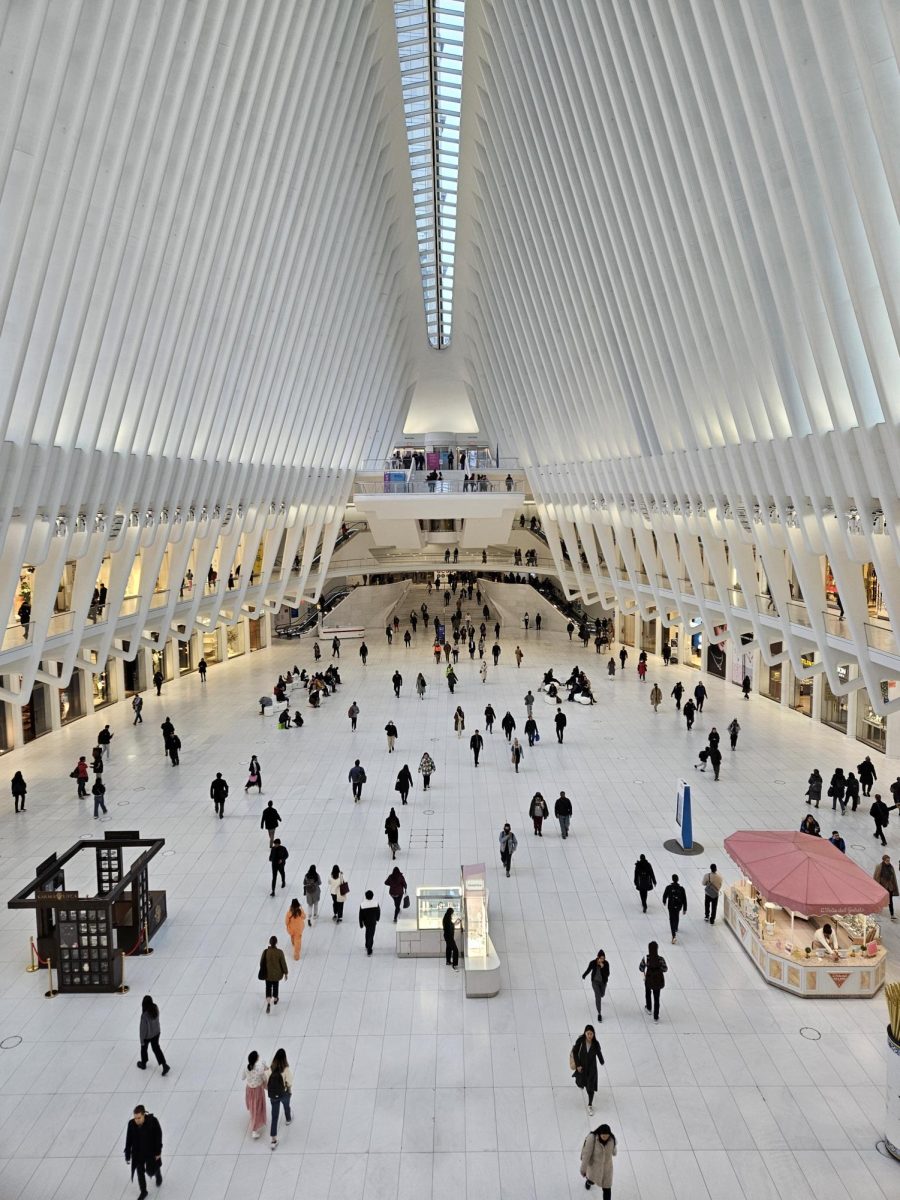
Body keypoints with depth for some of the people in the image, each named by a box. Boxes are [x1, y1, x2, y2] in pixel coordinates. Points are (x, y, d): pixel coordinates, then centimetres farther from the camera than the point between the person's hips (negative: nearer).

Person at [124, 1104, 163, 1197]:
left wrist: (158, 1152, -10)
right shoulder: (131, 1124, -21)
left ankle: (158, 1176, 52)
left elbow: (158, 1137, -16)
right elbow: (128, 1140, -8)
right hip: (137, 1153, 2)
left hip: (151, 1152, -2)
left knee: (151, 1171, 16)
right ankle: (143, 1191, 42)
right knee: (140, 1173, 16)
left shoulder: (152, 1121, -29)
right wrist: (127, 1155, -1)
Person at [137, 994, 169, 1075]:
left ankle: (143, 1064, 48)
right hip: (156, 1033, 5)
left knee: (144, 1048, 25)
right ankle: (164, 1065, 16)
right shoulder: (156, 1009, -17)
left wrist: (142, 1040, -8)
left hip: (147, 1036, -5)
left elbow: (143, 1029, -23)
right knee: (156, 1048, 22)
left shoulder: (144, 1015, -35)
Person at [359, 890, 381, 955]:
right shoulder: (376, 904, -21)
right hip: (373, 922, -2)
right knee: (371, 935, 7)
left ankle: (367, 946, 42)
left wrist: (361, 924, 2)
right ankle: (369, 951, 9)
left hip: (366, 922, 2)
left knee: (368, 933, 27)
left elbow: (360, 916, -12)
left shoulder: (362, 905, -22)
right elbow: (378, 913, -5)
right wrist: (377, 919, 15)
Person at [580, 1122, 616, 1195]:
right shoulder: (592, 1138, -36)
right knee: (592, 1180, 28)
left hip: (607, 1166, 1)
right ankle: (589, 1181, 66)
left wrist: (614, 1152, 23)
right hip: (594, 1165, -1)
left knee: (607, 1188, 7)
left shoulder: (611, 1138, -24)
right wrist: (583, 1169, -19)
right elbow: (586, 1154, -26)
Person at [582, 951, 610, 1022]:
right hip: (595, 981, -2)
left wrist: (602, 967, -40)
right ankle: (599, 1014, 1)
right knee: (598, 997, -12)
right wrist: (584, 976, 13)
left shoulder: (606, 964, -23)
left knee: (602, 994, 25)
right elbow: (588, 970, -4)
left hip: (603, 982, 2)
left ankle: (597, 998, 63)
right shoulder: (593, 963, -23)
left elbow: (607, 974, -27)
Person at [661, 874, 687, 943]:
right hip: (678, 906, 2)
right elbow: (684, 899, -10)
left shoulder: (668, 887, -17)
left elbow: (665, 895, -4)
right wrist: (685, 909, 0)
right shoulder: (681, 888, -14)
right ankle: (675, 929, 52)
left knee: (672, 920, 3)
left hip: (671, 906, -2)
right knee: (677, 917, 29)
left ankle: (674, 936, -9)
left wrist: (664, 901, 18)